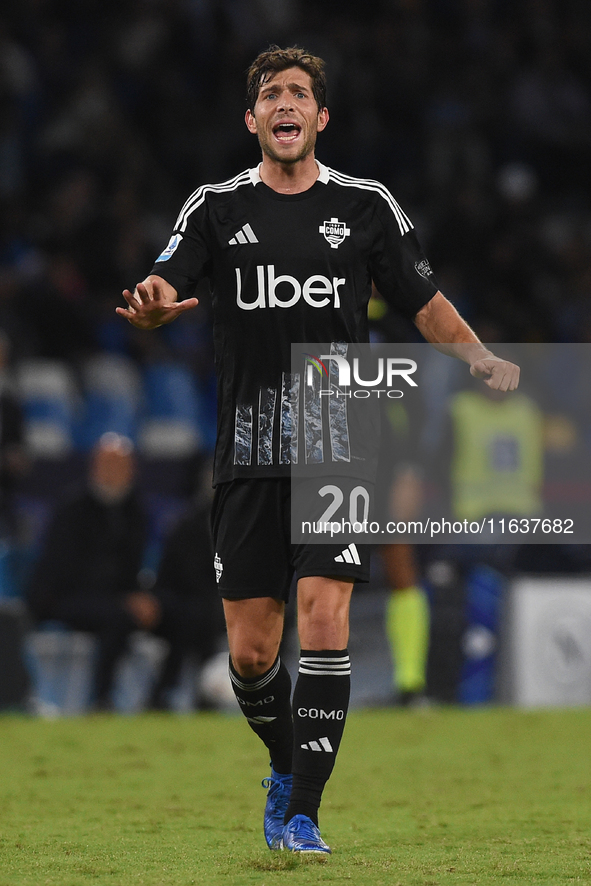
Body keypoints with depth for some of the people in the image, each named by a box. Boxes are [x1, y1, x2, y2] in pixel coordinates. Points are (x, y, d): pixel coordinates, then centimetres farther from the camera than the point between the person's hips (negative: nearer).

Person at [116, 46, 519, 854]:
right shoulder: (216, 209, 6)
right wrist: (151, 303, -32)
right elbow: (162, 290, -7)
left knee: (324, 625, -15)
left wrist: (482, 359, -6)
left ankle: (301, 816, -10)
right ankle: (289, 766, 31)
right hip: (248, 456, 1)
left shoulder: (368, 207, 6)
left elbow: (426, 303, 12)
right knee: (250, 651, 2)